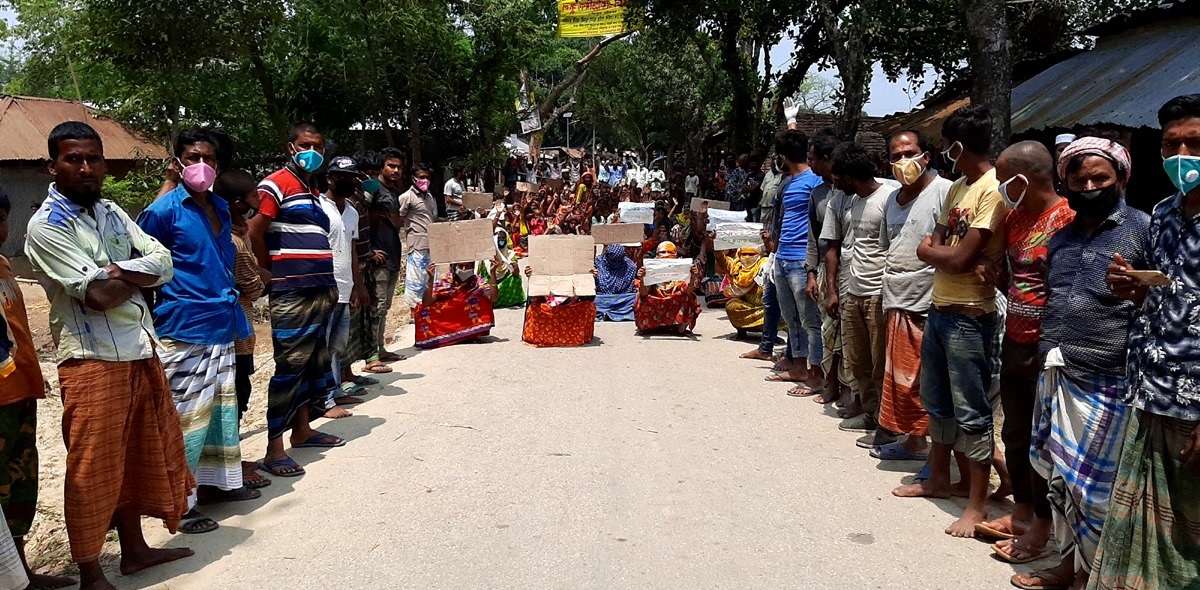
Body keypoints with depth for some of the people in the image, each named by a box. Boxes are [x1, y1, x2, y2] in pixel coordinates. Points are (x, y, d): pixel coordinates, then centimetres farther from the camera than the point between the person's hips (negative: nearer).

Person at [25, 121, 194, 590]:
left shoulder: (111, 212, 12)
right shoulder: (47, 226, -10)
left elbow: (164, 264, 2)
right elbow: (98, 296, -20)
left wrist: (118, 272, -14)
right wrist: (141, 274, -3)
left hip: (141, 352, 7)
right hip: (92, 360, -7)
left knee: (139, 456, 17)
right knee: (93, 468, 1)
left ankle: (134, 549, 33)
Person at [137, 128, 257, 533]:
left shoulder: (220, 208, 12)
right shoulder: (165, 209, -9)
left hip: (221, 326, 8)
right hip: (183, 329, -7)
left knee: (222, 407, 15)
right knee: (187, 416, -2)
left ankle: (218, 482, 29)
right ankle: (179, 505, 7)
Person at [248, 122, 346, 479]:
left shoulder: (315, 192, 19)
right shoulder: (277, 184, -7)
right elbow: (256, 232, -13)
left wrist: (329, 283, 14)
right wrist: (274, 272, -4)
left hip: (322, 290, 9)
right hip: (292, 293, -9)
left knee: (315, 364, 14)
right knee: (289, 366, -9)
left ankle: (302, 430, 26)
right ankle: (274, 449, -4)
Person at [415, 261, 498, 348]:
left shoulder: (477, 281, -10)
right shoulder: (443, 282, -12)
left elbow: (493, 298, -27)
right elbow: (426, 303, -23)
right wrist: (431, 279, -33)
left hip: (469, 325, 0)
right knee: (423, 309, -23)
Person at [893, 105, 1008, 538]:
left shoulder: (994, 190, -17)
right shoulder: (958, 187, 12)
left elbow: (961, 258, -20)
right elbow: (929, 247, 12)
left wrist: (934, 250, -2)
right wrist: (945, 252, -8)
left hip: (969, 317, -9)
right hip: (939, 308, 9)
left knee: (971, 412, -1)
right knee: (937, 401, 19)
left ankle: (977, 505, 10)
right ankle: (939, 478, 36)